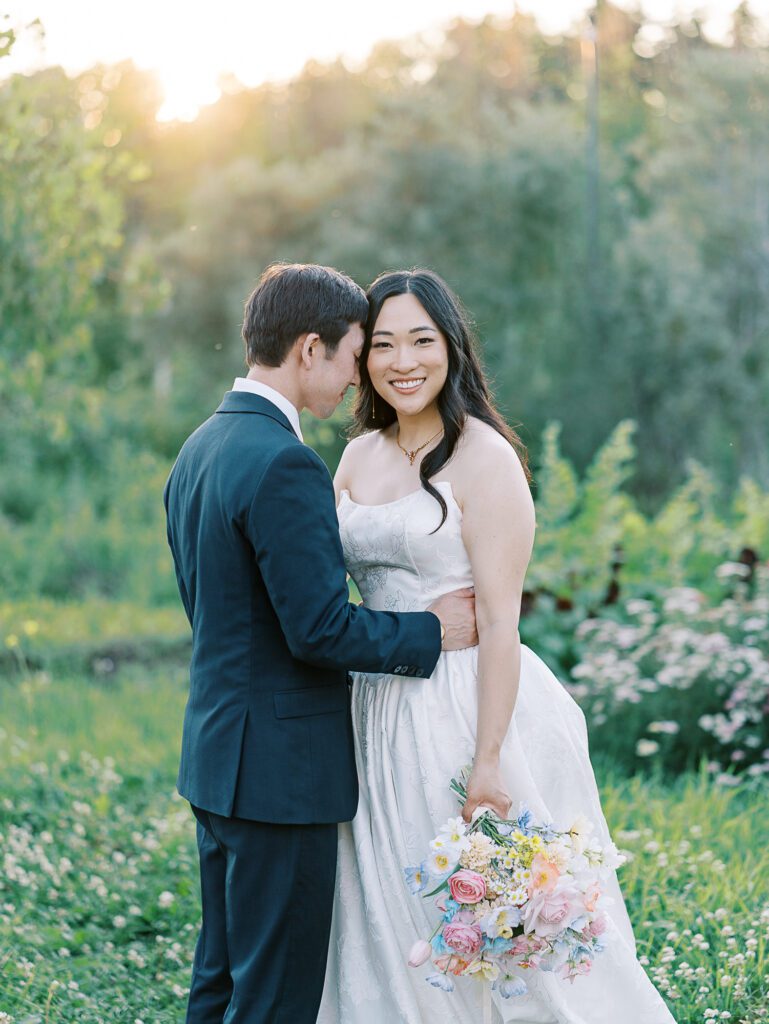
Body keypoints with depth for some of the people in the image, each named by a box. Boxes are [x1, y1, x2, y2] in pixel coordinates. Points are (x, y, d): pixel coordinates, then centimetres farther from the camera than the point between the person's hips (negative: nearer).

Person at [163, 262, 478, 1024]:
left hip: (218, 756, 10)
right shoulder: (284, 464, -21)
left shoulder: (197, 452, 10)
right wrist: (430, 632, -9)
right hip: (281, 765, -10)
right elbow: (320, 628, -23)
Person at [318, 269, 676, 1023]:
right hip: (380, 715, 7)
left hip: (468, 705, -6)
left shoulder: (482, 455, -12)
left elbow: (500, 620, -16)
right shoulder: (359, 456, 9)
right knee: (389, 926, 15)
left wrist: (489, 760, -20)